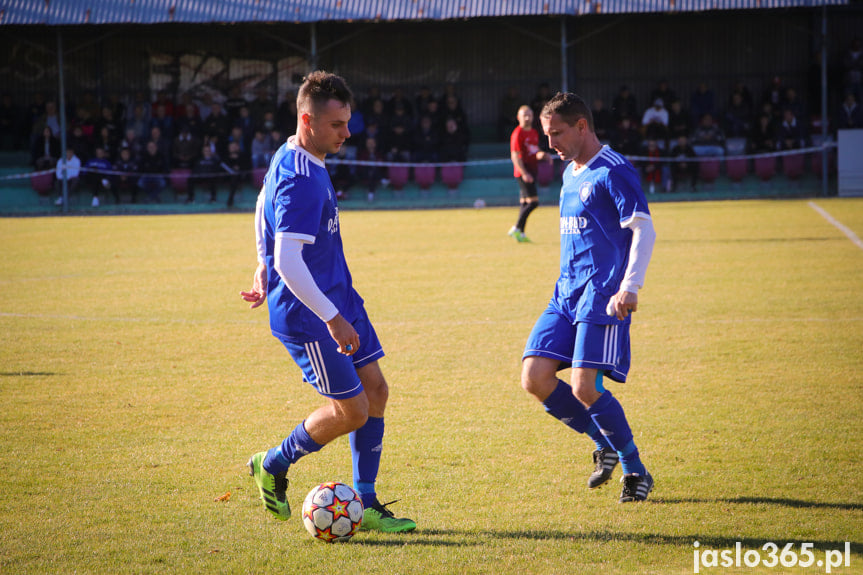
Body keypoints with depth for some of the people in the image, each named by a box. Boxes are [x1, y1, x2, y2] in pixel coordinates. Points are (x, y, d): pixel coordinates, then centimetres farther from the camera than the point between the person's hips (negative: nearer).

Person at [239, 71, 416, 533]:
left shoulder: (291, 159, 8)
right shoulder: (301, 180, -25)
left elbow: (263, 207, 27)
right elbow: (289, 263, -29)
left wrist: (264, 266, 35)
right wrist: (332, 320, -27)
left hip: (339, 297, 10)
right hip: (307, 314, -10)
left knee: (375, 391, 7)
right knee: (352, 411, -4)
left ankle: (365, 506, 13)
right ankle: (273, 465, 19)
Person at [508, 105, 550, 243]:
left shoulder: (534, 133, 15)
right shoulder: (517, 134, -10)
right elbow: (515, 156, -15)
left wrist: (541, 155, 4)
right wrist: (524, 173, -22)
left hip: (532, 171, 8)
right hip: (523, 171, -8)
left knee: (525, 203, 9)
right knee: (533, 201, -14)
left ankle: (520, 233, 12)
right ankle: (516, 229, -8)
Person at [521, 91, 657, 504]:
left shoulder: (614, 171, -9)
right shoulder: (570, 173, 18)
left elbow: (643, 230, -16)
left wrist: (629, 287, -26)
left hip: (602, 296, -8)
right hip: (566, 294, 8)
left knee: (585, 387, -16)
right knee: (535, 378, -5)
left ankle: (636, 472, 3)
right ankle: (604, 446, 14)